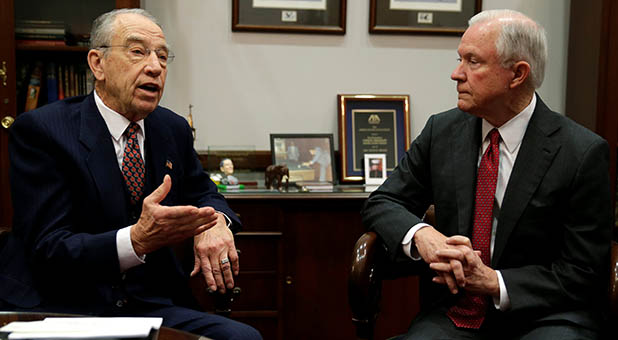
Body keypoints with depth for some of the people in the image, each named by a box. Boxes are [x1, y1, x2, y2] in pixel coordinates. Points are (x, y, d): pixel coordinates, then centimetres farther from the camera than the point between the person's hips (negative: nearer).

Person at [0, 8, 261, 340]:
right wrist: (138, 239, -33)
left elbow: (202, 193, 23)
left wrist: (216, 220, -3)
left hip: (151, 306, 6)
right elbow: (48, 250, -15)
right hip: (60, 309, -5)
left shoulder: (173, 128, 8)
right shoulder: (39, 129, -9)